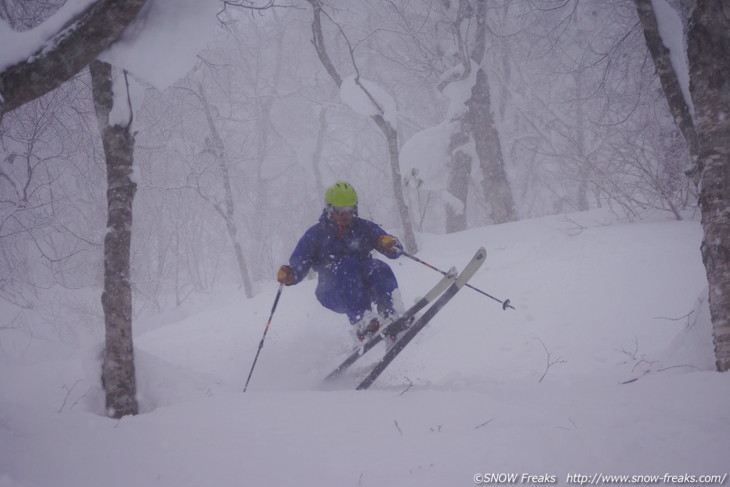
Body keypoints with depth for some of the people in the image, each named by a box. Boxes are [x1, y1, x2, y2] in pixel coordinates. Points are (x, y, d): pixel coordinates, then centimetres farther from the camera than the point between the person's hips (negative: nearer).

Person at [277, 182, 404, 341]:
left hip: (364, 290, 2)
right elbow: (298, 266, -1)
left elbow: (395, 252, 4)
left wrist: (390, 244, -21)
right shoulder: (315, 234, 4)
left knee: (379, 268, -27)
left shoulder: (364, 228, 8)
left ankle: (392, 319, -41)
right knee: (347, 264, -32)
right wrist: (288, 275, -24)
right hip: (332, 294, -2)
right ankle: (362, 324, -46)